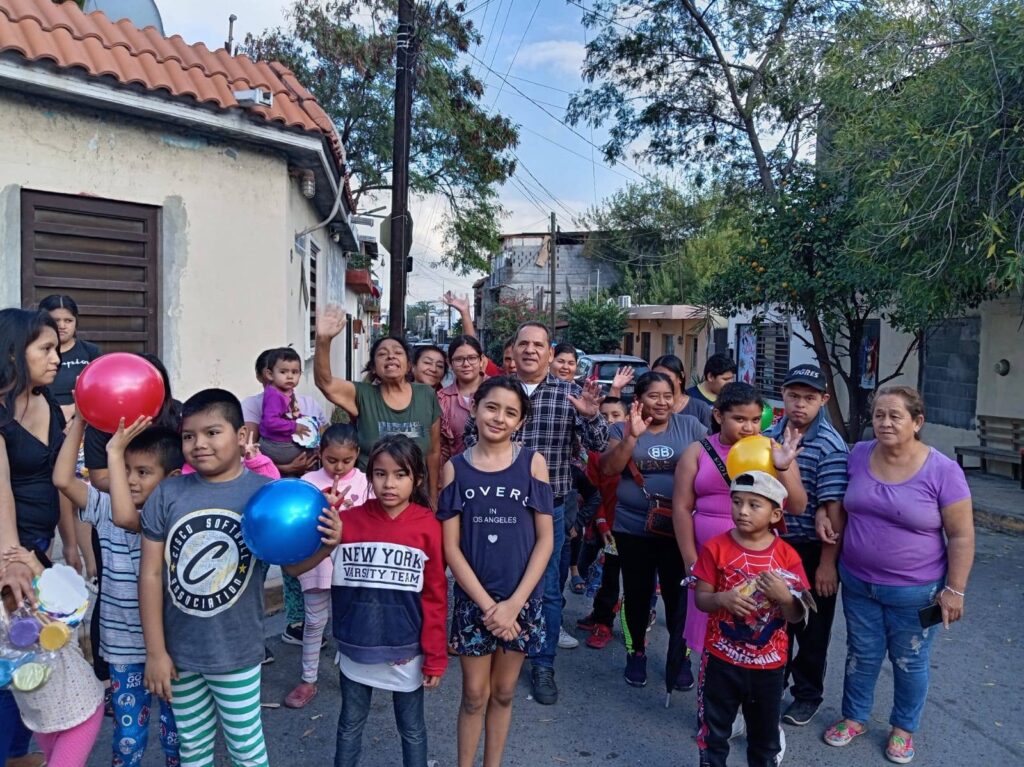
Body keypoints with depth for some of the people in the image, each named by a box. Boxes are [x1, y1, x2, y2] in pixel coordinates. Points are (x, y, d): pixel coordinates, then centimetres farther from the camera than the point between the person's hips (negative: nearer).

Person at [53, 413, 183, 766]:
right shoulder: (106, 508, -2)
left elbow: (125, 517, -36)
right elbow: (62, 479, -12)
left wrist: (114, 452, -33)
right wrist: (80, 420, -14)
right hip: (123, 645, 3)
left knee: (175, 727, 15)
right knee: (128, 732, 15)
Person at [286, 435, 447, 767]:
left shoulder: (428, 526, -12)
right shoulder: (349, 520, -9)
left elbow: (435, 596, -6)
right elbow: (293, 568, -12)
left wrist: (435, 656, -4)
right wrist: (326, 545, -31)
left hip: (406, 652, -1)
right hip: (355, 649, 2)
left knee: (412, 729, 17)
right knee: (349, 726, 21)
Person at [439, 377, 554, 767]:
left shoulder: (532, 463, -4)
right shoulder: (455, 468, -4)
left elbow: (545, 539, -5)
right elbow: (450, 547, -5)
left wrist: (513, 602, -11)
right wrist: (487, 604, -12)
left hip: (521, 599, 1)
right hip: (472, 598, 0)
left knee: (503, 693, 15)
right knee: (474, 694, 10)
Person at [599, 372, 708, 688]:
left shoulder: (690, 426, 2)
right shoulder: (623, 428, 1)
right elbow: (608, 468, -11)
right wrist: (632, 436, -22)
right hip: (633, 527, 0)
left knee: (678, 593, 6)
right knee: (637, 592, 12)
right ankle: (637, 652, 30)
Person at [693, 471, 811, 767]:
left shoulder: (787, 556, -8)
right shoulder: (716, 548, -11)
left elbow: (796, 616, -4)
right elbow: (700, 599, -7)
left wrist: (784, 597, -25)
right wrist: (722, 599, -27)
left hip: (769, 664, 1)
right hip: (721, 660, -1)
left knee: (765, 735, 21)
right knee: (714, 731, 15)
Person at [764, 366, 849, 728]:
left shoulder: (831, 446, -17)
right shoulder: (771, 435, 2)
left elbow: (833, 508, -18)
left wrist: (828, 563, -18)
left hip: (812, 550, -5)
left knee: (811, 628, 12)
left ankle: (808, 694, 31)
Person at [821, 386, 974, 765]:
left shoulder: (942, 471, -17)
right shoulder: (859, 455, -5)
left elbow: (961, 536, -11)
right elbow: (843, 499, 13)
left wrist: (954, 590, -10)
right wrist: (826, 513, -7)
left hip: (914, 591, -3)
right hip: (857, 582, 3)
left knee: (910, 662, 17)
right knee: (861, 654, 19)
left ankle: (904, 727, 39)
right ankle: (854, 717, 40)